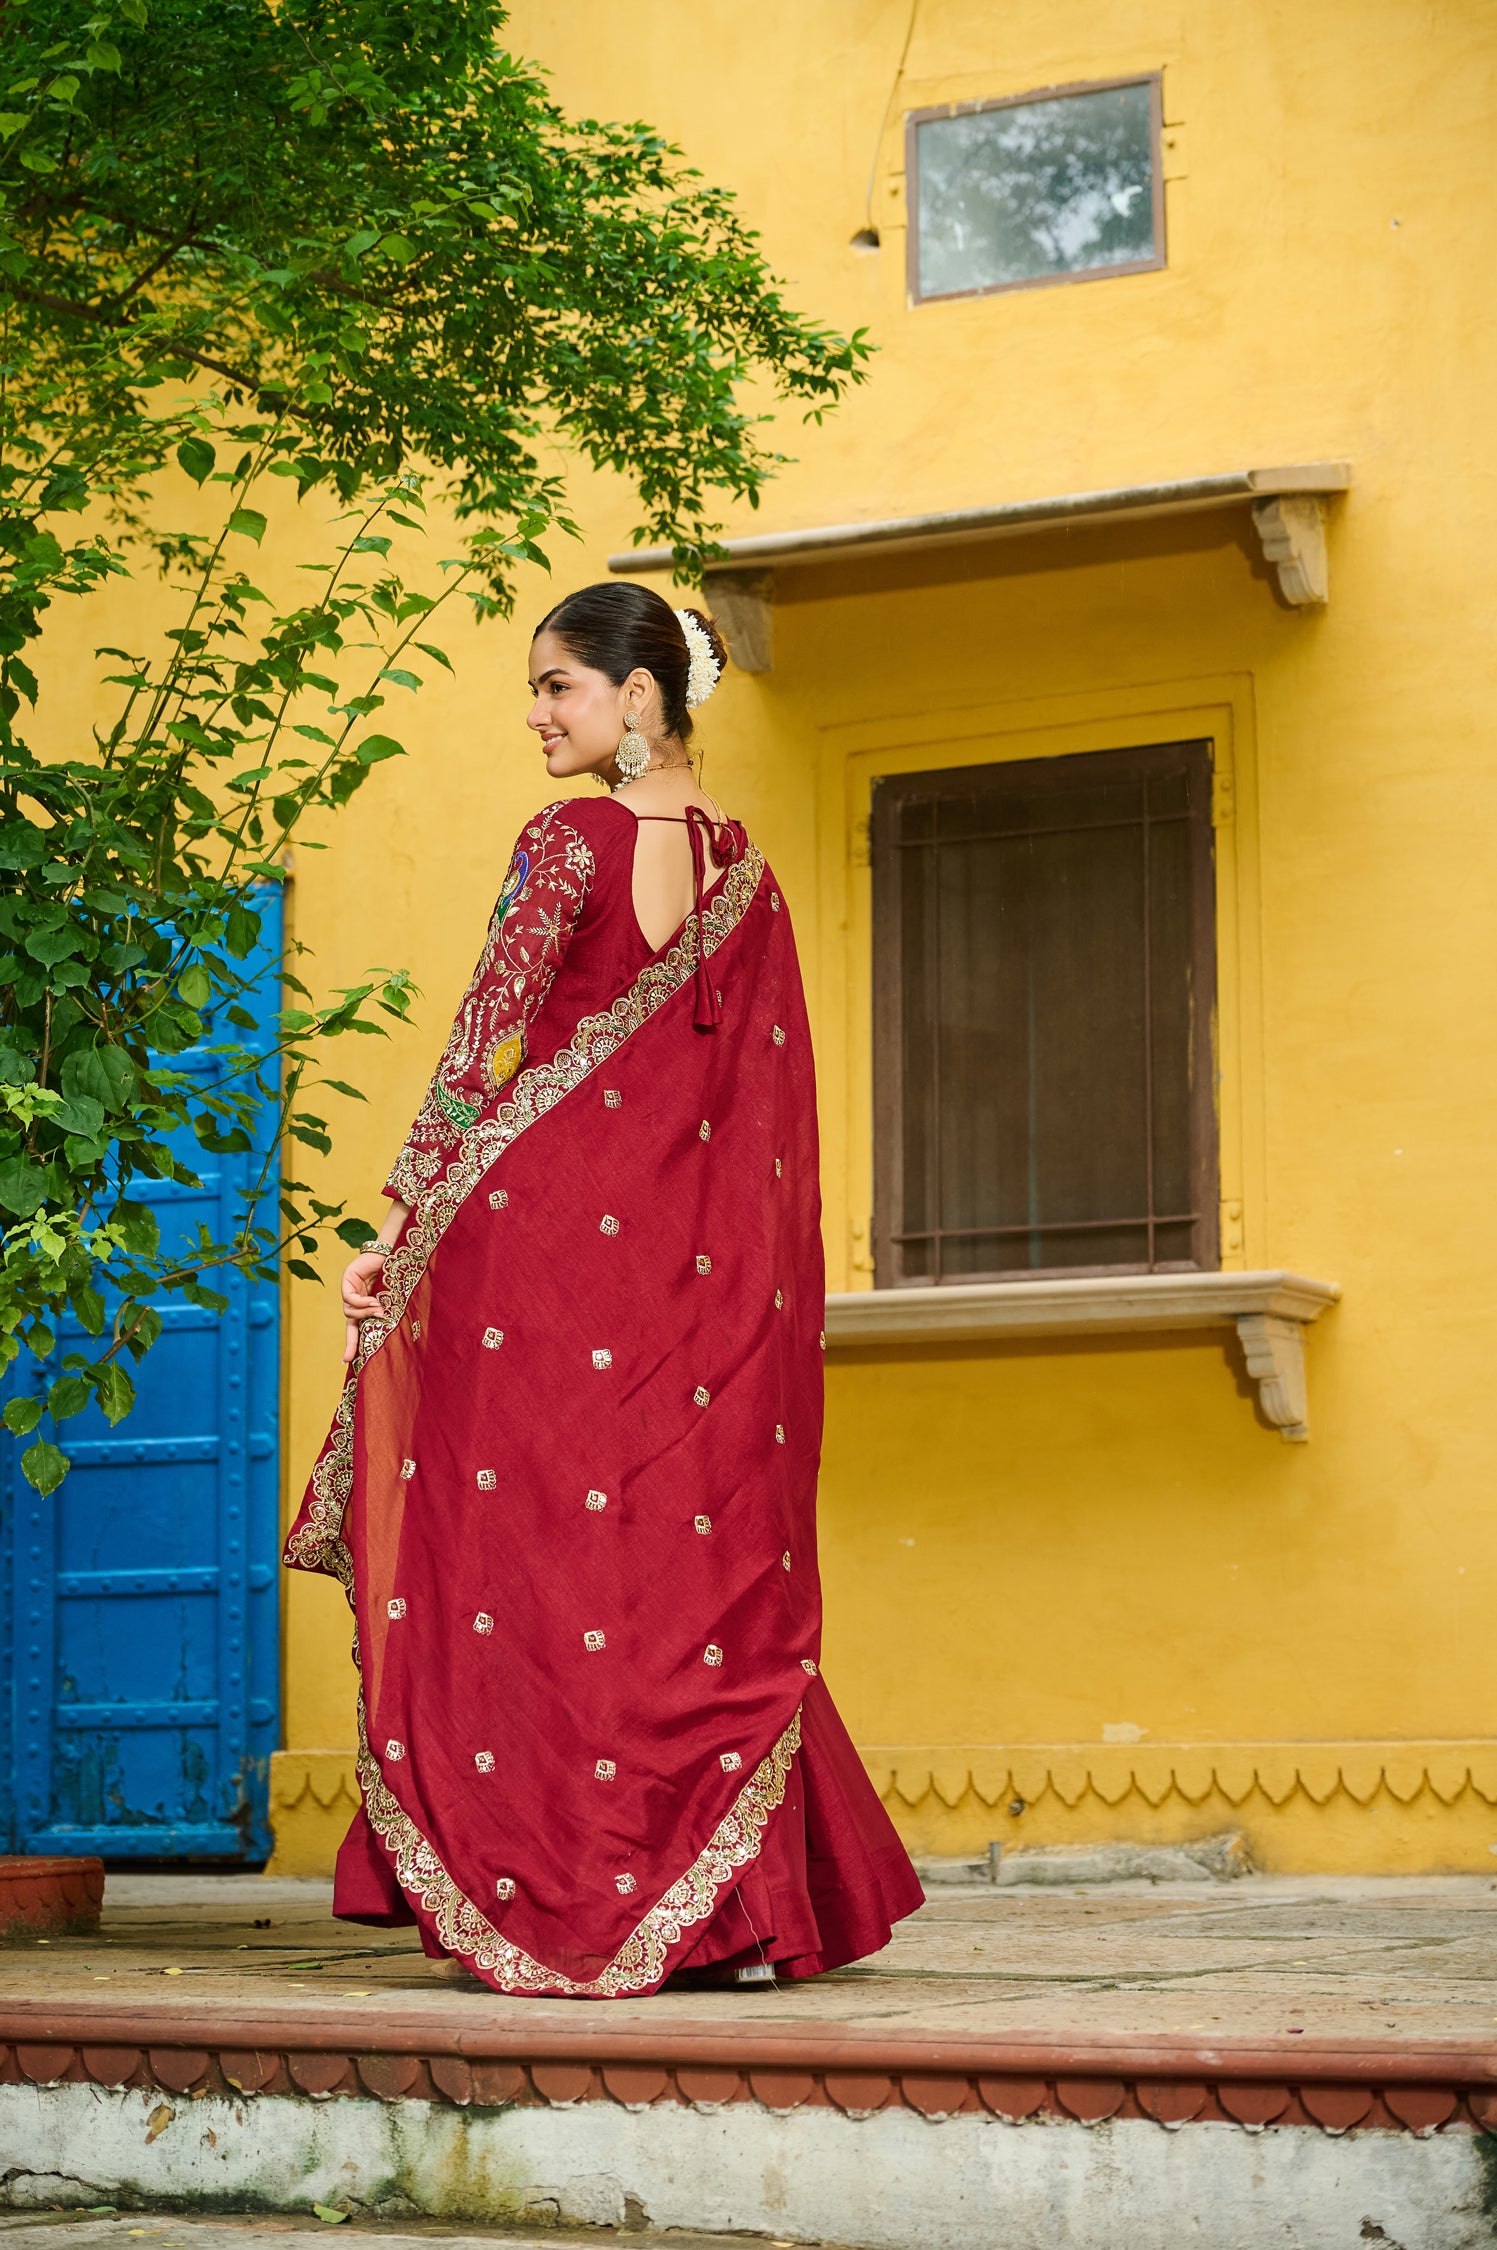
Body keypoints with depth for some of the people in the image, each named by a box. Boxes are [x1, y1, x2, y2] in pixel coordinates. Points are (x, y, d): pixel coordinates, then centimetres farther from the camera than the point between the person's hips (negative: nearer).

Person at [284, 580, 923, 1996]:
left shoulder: (569, 843, -7)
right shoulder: (745, 870, 11)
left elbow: (479, 1049, -11)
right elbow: (769, 1094, 13)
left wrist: (398, 1229, -10)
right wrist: (732, 1254, 19)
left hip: (551, 1225, -6)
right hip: (703, 1259, 6)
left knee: (531, 1540, 0)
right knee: (703, 1554, 9)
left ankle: (554, 1893, 0)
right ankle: (744, 1907, 9)